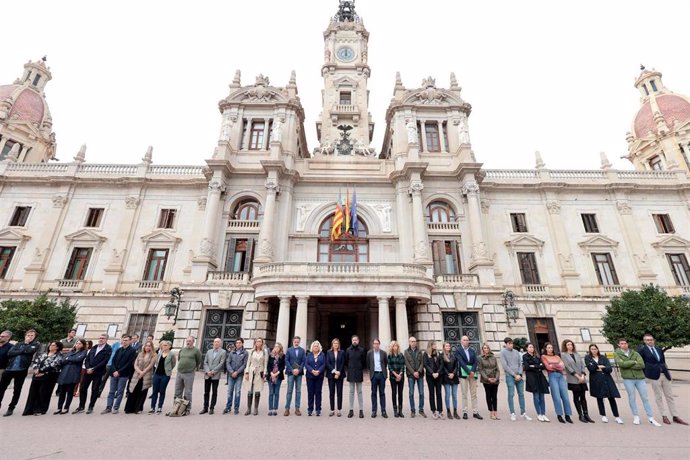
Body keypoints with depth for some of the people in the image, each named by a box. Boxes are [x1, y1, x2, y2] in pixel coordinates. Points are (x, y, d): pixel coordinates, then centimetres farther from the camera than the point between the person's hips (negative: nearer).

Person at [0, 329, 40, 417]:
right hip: (9, 368, 4)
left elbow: (30, 351, -15)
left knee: (17, 390, 4)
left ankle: (11, 408, 18)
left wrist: (27, 343, -1)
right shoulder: (18, 344, 14)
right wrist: (22, 351, -11)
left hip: (21, 370, -3)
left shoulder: (36, 344, 3)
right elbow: (9, 353, 0)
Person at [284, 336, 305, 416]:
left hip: (299, 373, 1)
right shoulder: (289, 350, 4)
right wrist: (292, 370, -11)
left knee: (298, 391, 5)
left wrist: (299, 370, -10)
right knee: (289, 391, 0)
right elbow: (286, 361, -1)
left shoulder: (302, 350, 6)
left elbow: (304, 361, 2)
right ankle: (287, 409, 7)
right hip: (291, 372, -1)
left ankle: (297, 409, 12)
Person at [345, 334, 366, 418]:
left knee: (359, 392, 6)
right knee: (351, 392, 9)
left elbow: (364, 362, 4)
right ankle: (351, 410, 17)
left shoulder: (361, 350, -3)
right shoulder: (348, 350, 0)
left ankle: (361, 410, 14)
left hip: (359, 374, -1)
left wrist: (361, 370, 3)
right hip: (350, 374, 1)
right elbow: (346, 361, 8)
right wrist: (347, 370, 6)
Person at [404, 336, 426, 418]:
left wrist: (418, 371, -12)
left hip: (420, 374, 2)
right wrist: (413, 372, -13)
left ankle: (421, 410, 16)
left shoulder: (420, 351, 7)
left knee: (421, 393, 4)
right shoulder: (406, 352, 2)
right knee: (411, 393, 4)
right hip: (411, 375, -1)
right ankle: (412, 410, 14)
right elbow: (407, 363, -5)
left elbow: (422, 363, 1)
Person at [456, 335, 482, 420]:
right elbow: (461, 362, -8)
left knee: (474, 394, 6)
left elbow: (475, 361, 5)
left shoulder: (472, 350, 14)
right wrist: (468, 372, -14)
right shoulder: (458, 350, 1)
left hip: (473, 373, 3)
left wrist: (473, 371, -9)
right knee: (464, 394, 0)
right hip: (463, 373, -3)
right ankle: (465, 412, 6)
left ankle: (475, 412, 12)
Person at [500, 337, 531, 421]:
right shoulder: (503, 352, -3)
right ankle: (512, 413, 6)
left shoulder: (516, 352, 11)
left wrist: (519, 374, -4)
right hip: (509, 376, -4)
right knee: (511, 394, -2)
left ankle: (523, 413, 20)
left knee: (521, 394, 9)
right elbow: (505, 366, -8)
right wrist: (514, 375, -11)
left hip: (519, 376, 5)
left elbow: (520, 363, 9)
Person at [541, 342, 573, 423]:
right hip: (552, 376, -4)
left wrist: (553, 366, -3)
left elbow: (563, 366, 10)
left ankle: (567, 415, 5)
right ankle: (559, 415, 0)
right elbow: (548, 367, -2)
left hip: (561, 376, 4)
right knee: (557, 397, -7)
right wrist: (558, 366, 6)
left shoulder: (557, 356, 21)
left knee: (565, 396, -2)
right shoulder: (544, 356, 9)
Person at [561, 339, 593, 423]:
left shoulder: (577, 354, 14)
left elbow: (583, 365, 7)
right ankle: (580, 415, 6)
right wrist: (577, 376, -11)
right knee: (576, 397, 0)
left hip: (582, 379, 4)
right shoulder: (563, 355, -1)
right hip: (572, 379, -4)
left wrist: (583, 376, -7)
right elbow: (568, 367, -8)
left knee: (583, 396, 4)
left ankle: (586, 415, 8)